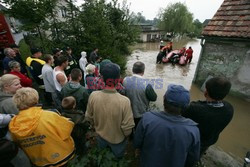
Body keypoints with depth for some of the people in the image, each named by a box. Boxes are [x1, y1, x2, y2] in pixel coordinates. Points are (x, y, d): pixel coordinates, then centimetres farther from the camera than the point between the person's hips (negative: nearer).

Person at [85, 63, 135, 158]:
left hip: (100, 135, 3)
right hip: (117, 139, -2)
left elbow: (88, 117, -9)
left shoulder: (93, 96, -26)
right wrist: (126, 135, -2)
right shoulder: (124, 101, -37)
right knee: (118, 155, 32)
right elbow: (128, 126, -25)